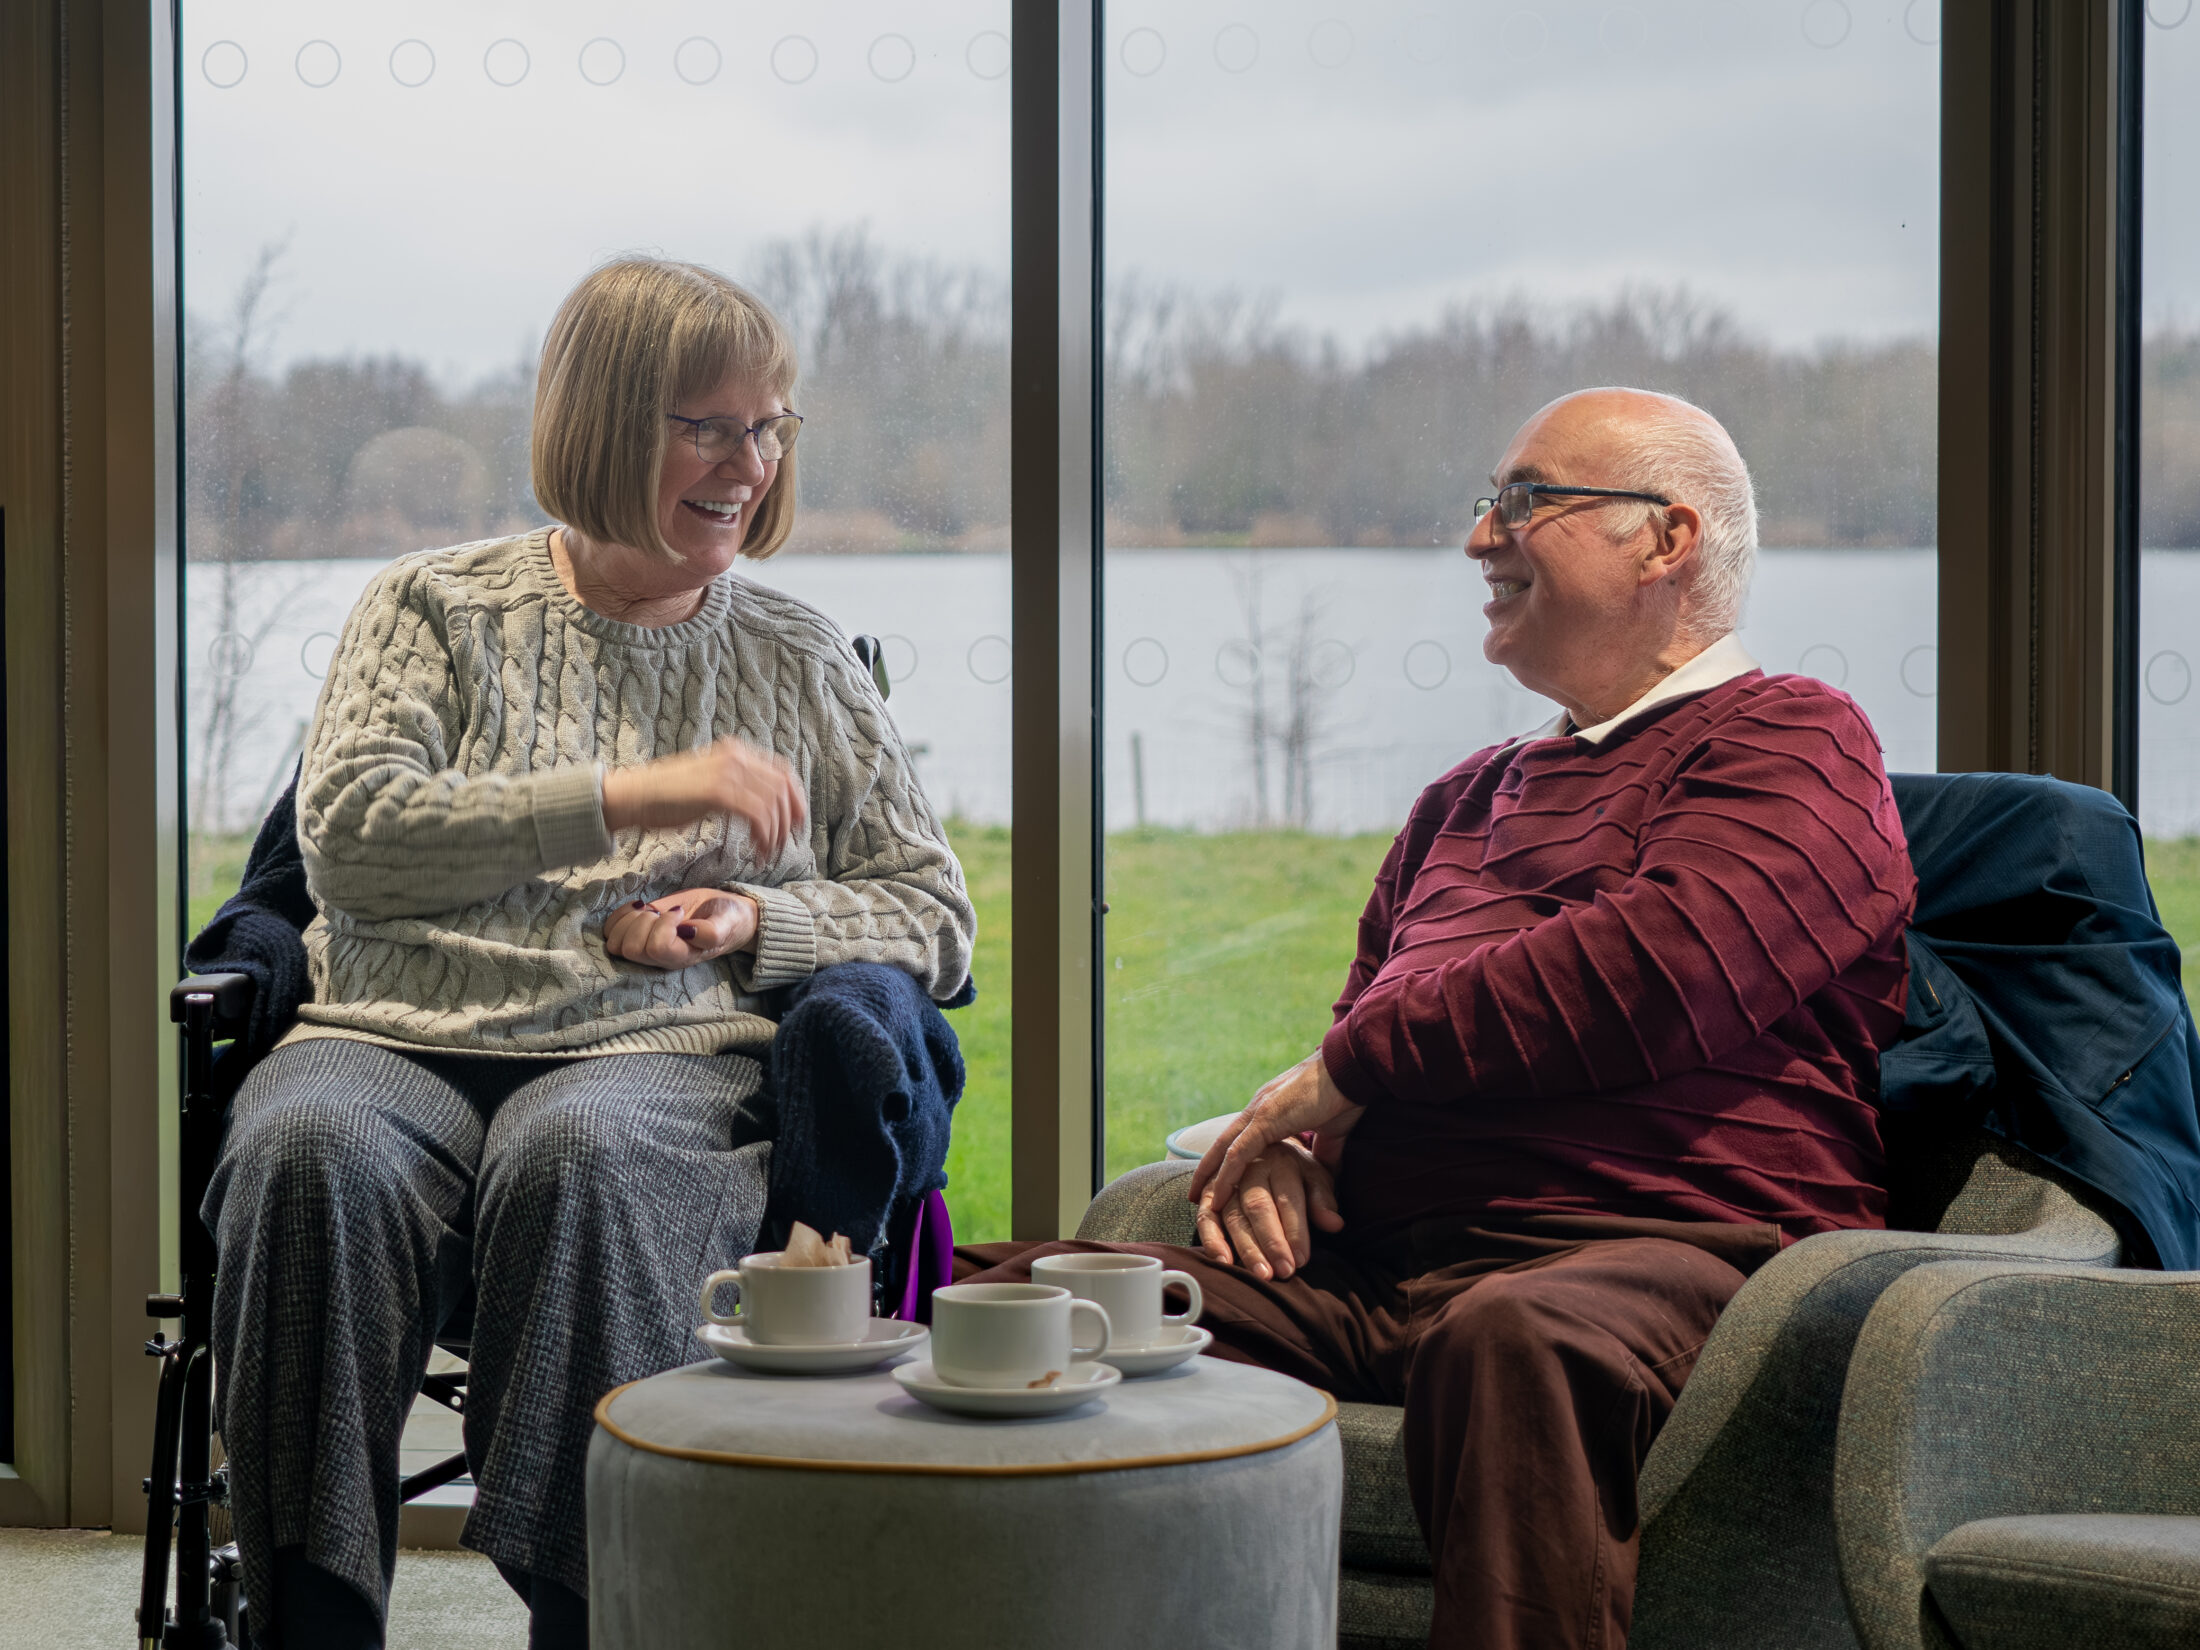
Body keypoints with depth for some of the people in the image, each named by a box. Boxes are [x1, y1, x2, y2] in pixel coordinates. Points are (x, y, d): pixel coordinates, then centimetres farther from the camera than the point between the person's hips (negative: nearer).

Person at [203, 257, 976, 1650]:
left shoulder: (796, 658, 20)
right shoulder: (436, 607, 15)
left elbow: (934, 917, 19)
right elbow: (346, 831, -1)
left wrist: (758, 924, -2)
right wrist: (626, 794, -8)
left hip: (669, 1052, 0)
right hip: (400, 1035, 0)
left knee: (577, 1159, -38)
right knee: (312, 1157, -35)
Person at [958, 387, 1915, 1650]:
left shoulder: (1793, 741, 5)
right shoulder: (1474, 796, 32)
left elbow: (1655, 974, -13)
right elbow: (1362, 1016, 38)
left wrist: (1348, 1072, -2)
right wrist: (1280, 1142, 11)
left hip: (1665, 1248, -7)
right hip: (1367, 1271, 7)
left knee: (1521, 1339, -43)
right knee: (1006, 1295, -9)